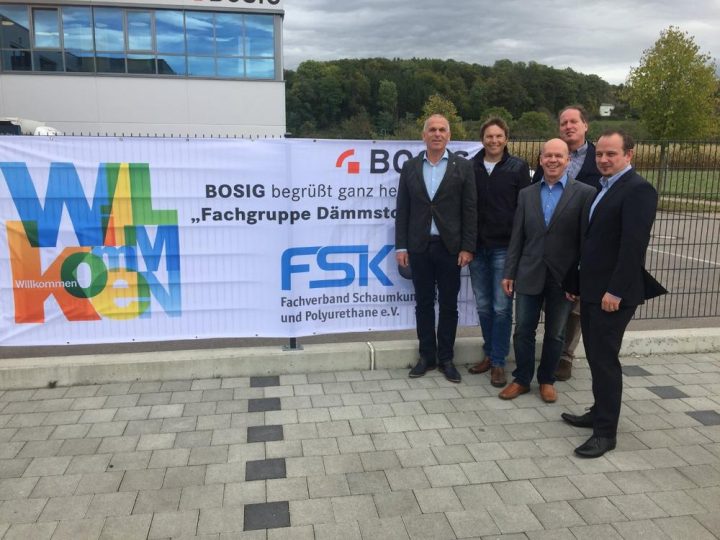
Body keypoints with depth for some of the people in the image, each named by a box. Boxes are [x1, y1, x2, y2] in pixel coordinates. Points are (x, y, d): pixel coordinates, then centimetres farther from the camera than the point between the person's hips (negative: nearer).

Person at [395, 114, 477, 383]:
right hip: (419, 247, 2)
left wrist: (467, 247, -7)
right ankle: (427, 356, 21)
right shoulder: (410, 166, 7)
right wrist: (401, 246, 0)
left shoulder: (463, 166, 1)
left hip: (450, 247, -1)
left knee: (448, 305, 7)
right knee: (423, 303, 9)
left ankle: (446, 358, 19)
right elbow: (402, 209, 5)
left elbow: (470, 210, -2)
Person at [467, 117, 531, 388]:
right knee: (483, 306, 10)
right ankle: (489, 353, 25)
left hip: (504, 247, -2)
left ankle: (498, 362, 9)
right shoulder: (470, 166, 5)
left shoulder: (518, 167, 0)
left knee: (501, 307, -1)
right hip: (477, 246, 3)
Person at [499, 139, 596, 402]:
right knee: (523, 330, 8)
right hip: (529, 275, 2)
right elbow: (517, 237, 6)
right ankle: (521, 379, 25)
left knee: (555, 333, 12)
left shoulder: (585, 193, -5)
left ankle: (547, 380, 30)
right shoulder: (526, 194, 6)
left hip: (563, 277, -2)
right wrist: (509, 272, 3)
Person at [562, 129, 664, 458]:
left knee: (605, 358, -3)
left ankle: (606, 431, 7)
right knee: (596, 355, 15)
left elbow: (634, 245, -21)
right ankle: (599, 413, 29)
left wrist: (616, 291, -23)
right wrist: (576, 282, 16)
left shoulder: (638, 189, -13)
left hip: (613, 293, -9)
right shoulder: (602, 189, 15)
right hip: (592, 290, 9)